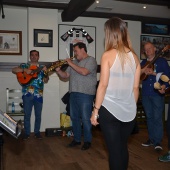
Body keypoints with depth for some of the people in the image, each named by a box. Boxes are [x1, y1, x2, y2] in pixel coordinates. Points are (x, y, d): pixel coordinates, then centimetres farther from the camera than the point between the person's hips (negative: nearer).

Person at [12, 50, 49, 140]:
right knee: (27, 114, 4)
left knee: (38, 115, 8)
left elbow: (46, 81, 3)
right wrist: (24, 70, -18)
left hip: (38, 94, 1)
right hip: (27, 94, -1)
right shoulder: (24, 65, 9)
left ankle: (37, 132, 22)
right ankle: (26, 133, 17)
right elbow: (14, 70, -5)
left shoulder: (42, 67, 11)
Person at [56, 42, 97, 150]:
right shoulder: (74, 62, 18)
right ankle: (77, 139, 24)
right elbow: (66, 75, 17)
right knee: (74, 117, 12)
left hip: (85, 94, -8)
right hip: (73, 93, 8)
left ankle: (88, 141, 10)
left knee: (85, 118, -3)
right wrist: (58, 70, -2)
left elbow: (84, 72, -21)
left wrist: (71, 64, -14)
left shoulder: (91, 60, -4)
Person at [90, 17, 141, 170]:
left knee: (114, 150, 6)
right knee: (123, 148, 20)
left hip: (109, 110, -4)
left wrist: (96, 110, -5)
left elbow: (103, 85, -12)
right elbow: (136, 87, 6)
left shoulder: (108, 55, -9)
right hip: (129, 112, 5)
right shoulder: (134, 57, 4)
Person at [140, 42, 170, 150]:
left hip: (157, 94, -4)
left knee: (157, 117, -6)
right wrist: (143, 72, -17)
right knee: (149, 117, 11)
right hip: (145, 94, 4)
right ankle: (151, 139, 21)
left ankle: (158, 141, 1)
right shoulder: (143, 63, 14)